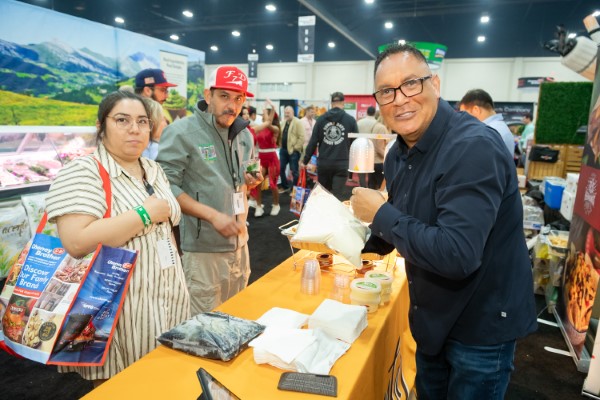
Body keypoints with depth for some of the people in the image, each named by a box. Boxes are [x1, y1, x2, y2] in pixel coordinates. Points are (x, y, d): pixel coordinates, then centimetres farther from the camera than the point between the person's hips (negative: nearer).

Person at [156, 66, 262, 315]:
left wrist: (250, 182, -2)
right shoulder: (181, 132, -13)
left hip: (239, 243, 7)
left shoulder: (244, 135, 9)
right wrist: (213, 215, -23)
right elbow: (165, 187, -18)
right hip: (202, 249, -7)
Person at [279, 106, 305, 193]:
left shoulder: (297, 122, -10)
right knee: (281, 169, 13)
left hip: (293, 151, -8)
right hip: (283, 150, 8)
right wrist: (281, 146, 12)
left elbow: (302, 137, -16)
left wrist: (296, 148, -16)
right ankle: (285, 187, 29)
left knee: (294, 171, 1)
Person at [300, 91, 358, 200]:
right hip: (341, 163, -2)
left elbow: (313, 141, 2)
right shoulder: (350, 120, 0)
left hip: (324, 162, 2)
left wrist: (305, 161, 9)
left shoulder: (321, 119, 4)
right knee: (338, 195, 0)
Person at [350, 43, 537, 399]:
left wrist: (381, 214, -27)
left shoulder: (474, 148, -28)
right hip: (434, 318, 8)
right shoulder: (400, 152, -1)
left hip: (483, 325, -7)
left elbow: (457, 256, -37)